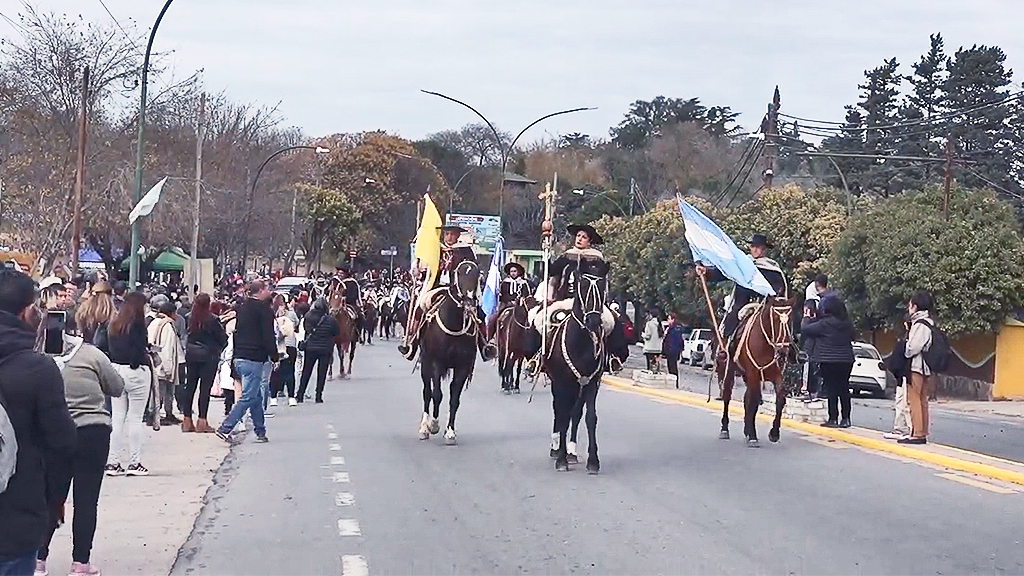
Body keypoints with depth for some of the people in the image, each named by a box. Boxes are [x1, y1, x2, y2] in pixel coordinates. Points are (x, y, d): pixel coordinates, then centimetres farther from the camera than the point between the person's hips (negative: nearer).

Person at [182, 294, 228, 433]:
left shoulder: (190, 318, -2)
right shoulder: (212, 320, -14)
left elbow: (187, 334, 7)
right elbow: (222, 338, -6)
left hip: (191, 355, 5)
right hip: (208, 356, -4)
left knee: (189, 386, 10)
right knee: (205, 388, -1)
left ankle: (187, 420, 12)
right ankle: (202, 422, -2)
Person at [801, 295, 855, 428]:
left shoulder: (825, 323, -15)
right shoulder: (847, 323, 4)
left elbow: (805, 329, -9)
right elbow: (853, 334, 23)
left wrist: (806, 318, 12)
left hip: (829, 361, -6)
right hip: (846, 360, 6)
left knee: (832, 390, -2)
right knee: (844, 389, 10)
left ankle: (833, 419, -1)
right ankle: (845, 418, 12)